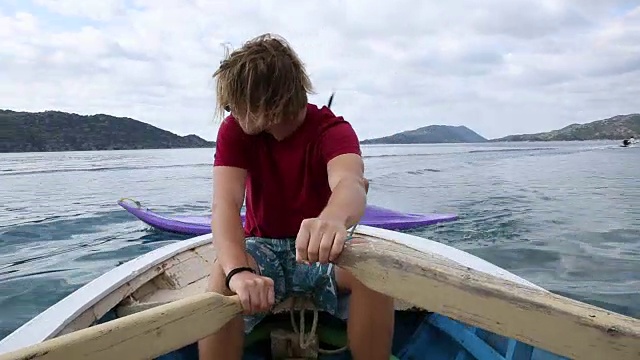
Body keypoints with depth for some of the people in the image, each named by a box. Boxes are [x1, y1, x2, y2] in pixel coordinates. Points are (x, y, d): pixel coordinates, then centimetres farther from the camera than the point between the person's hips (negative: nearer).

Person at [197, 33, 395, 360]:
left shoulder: (332, 131, -15)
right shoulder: (234, 131, -9)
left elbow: (350, 182, -39)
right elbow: (224, 204, -25)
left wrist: (333, 218, -66)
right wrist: (239, 271, -46)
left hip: (320, 247, 0)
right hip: (261, 247, 1)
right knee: (223, 279, -32)